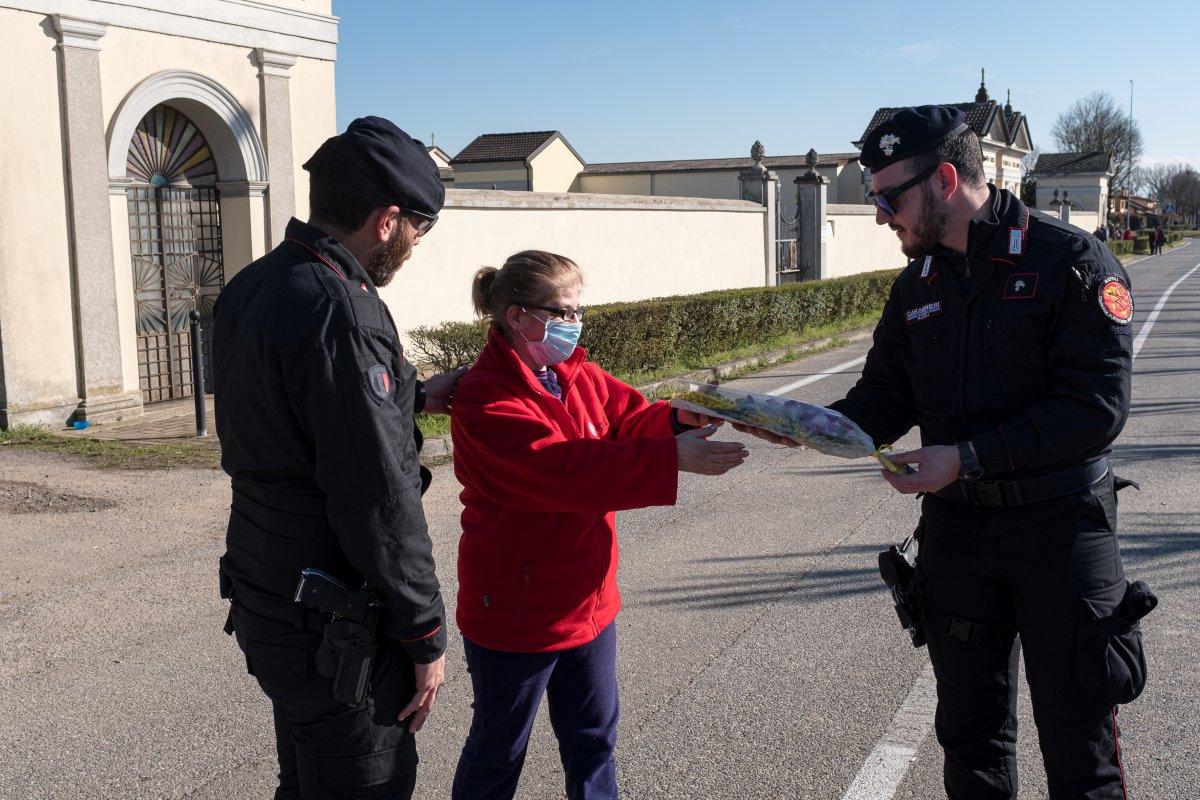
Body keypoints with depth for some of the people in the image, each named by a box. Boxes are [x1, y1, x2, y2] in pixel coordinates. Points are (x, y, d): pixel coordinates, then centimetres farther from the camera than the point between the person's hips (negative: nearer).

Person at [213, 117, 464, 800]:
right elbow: (375, 501, -24)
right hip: (332, 632, -9)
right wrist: (425, 635, -14)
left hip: (262, 602, 9)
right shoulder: (339, 314, -24)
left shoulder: (251, 289, 6)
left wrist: (411, 397, 18)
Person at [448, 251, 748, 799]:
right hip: (515, 610, -8)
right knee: (498, 752, 12)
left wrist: (679, 420, -20)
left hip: (588, 599, 8)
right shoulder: (484, 400, -23)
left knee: (594, 736, 22)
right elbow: (565, 469, -33)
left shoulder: (577, 373, 4)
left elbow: (629, 418, 2)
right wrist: (672, 458, -37)